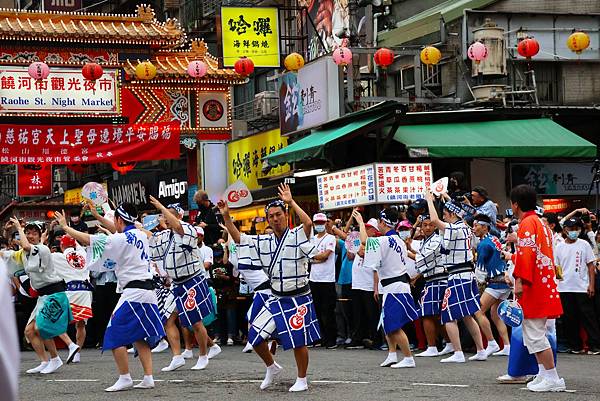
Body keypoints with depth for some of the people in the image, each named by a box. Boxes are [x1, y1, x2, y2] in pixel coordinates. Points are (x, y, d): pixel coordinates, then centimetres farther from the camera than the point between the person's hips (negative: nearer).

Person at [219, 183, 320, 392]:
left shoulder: (297, 236, -10)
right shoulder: (264, 242, 7)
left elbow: (308, 223, -31)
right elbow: (238, 238, 11)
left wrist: (290, 201, -28)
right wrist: (226, 216, 0)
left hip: (298, 298, -6)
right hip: (276, 298, 6)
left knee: (298, 340, -3)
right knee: (255, 335, 3)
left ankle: (302, 380, 15)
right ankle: (272, 368, 26)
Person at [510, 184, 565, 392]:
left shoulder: (527, 223, -11)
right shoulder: (541, 223, 19)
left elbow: (526, 253, -22)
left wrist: (520, 281, -26)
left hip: (533, 288, -10)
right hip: (544, 285, 10)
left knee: (534, 334, -8)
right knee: (535, 333, 16)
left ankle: (552, 379, -9)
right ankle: (543, 374, 17)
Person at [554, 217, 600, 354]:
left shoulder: (584, 245, 3)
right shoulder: (559, 247, 8)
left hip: (582, 287, -2)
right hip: (564, 288, 2)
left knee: (588, 317, -4)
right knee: (569, 319, 5)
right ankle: (576, 346, 13)